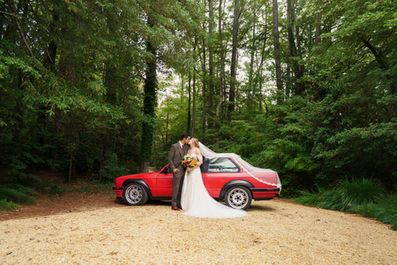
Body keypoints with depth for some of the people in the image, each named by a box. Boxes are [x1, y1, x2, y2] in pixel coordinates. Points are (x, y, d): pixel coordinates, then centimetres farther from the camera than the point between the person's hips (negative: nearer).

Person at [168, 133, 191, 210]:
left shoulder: (186, 148, 13)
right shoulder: (174, 146, -5)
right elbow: (170, 158, -5)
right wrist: (173, 168, -13)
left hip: (184, 171, 6)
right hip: (177, 170, -6)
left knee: (181, 189, 9)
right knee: (176, 188, -4)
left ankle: (179, 204, 16)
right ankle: (174, 205, 4)